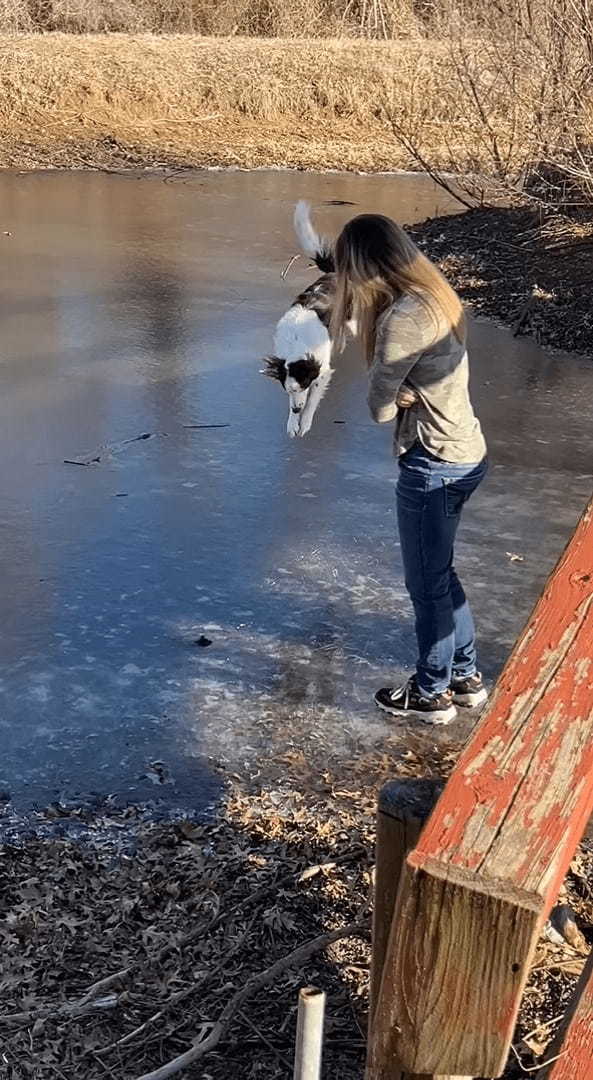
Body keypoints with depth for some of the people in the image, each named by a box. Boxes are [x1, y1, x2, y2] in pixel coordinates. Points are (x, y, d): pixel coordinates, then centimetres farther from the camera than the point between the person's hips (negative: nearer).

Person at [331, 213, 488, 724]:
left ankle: (432, 692, 27)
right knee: (439, 572, 23)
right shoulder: (433, 294, 6)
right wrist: (407, 393, -12)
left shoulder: (403, 316, -24)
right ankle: (466, 675, 37)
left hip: (435, 465, -9)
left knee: (427, 583, 9)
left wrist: (399, 394, 1)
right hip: (465, 452, 9)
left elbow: (380, 406, -17)